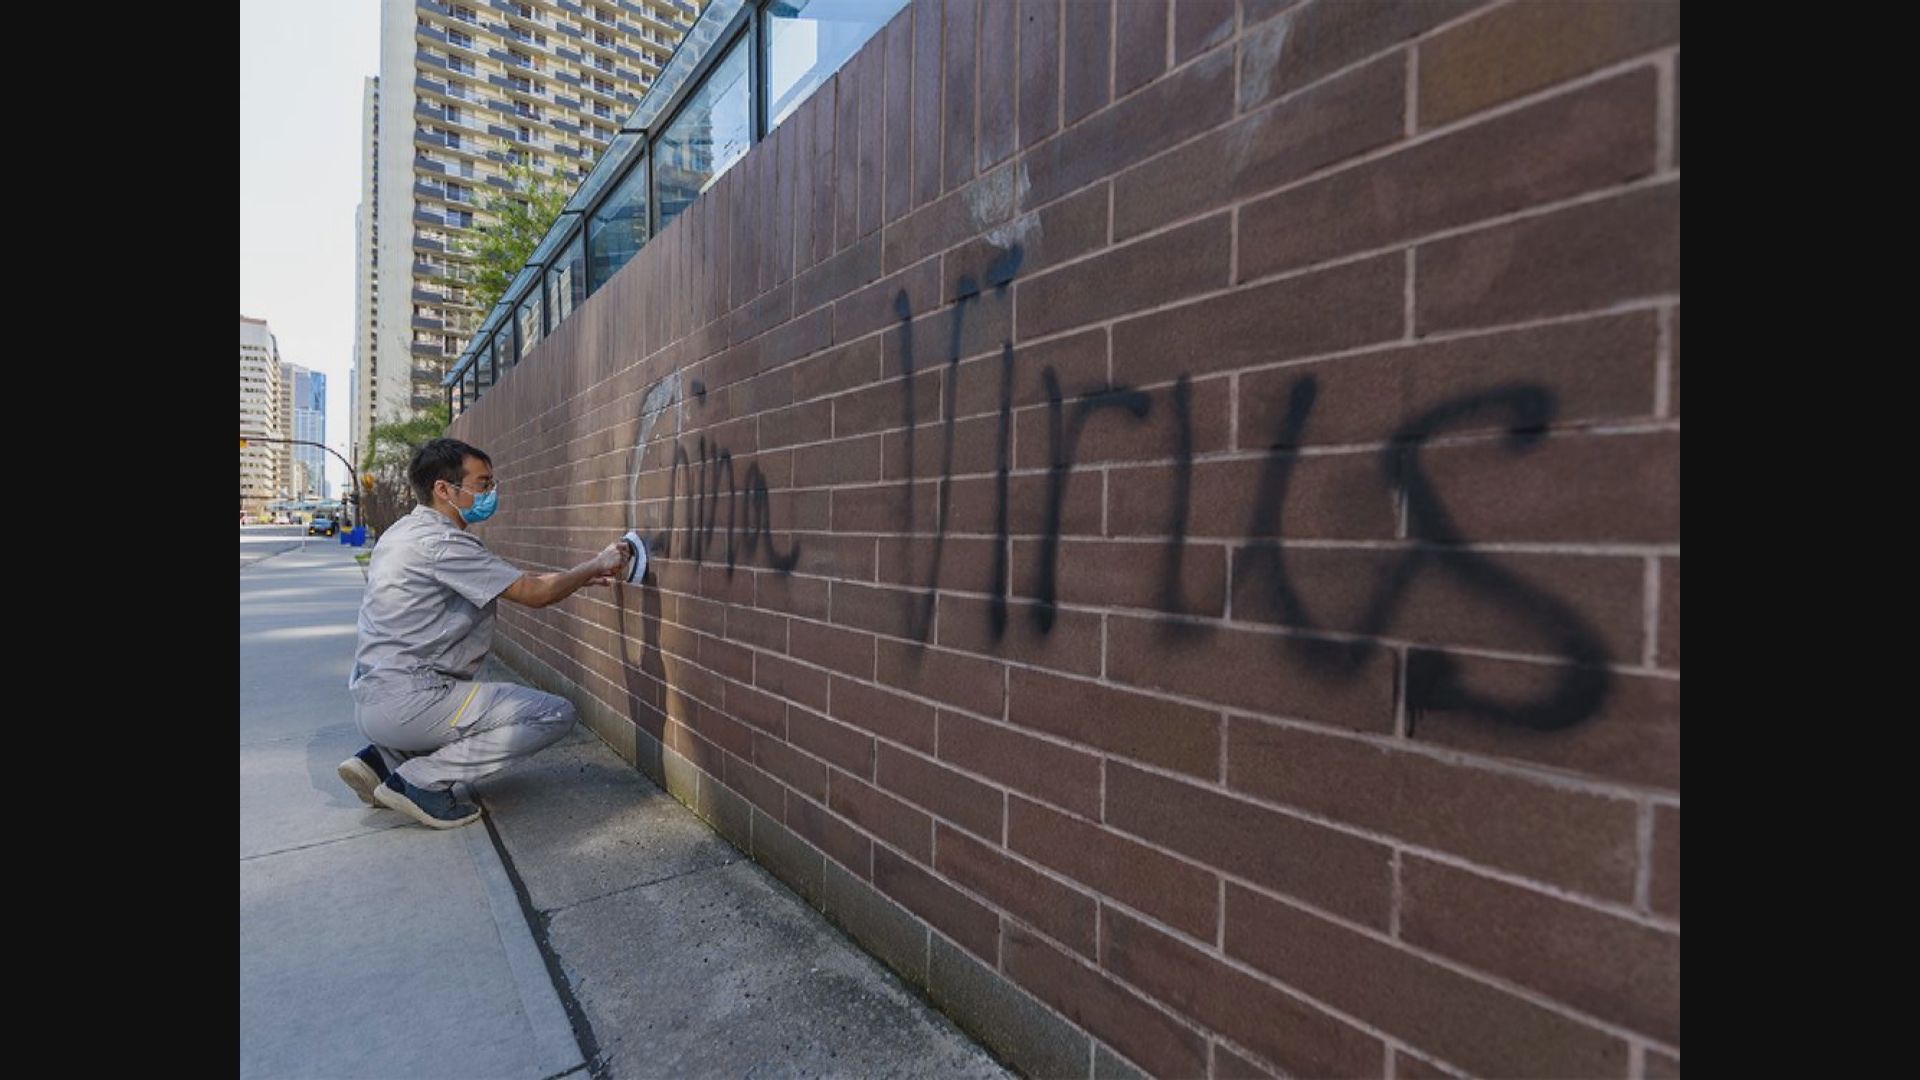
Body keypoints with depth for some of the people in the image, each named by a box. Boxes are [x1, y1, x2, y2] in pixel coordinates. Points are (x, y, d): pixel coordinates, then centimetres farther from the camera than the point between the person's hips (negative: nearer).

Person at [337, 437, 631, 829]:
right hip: (405, 703, -10)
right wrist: (596, 565, -1)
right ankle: (420, 780, -9)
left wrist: (581, 577, 14)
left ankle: (382, 758, 16)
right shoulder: (439, 542, -18)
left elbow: (518, 583, 15)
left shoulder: (406, 531, 13)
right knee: (555, 713, -13)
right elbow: (533, 593, -16)